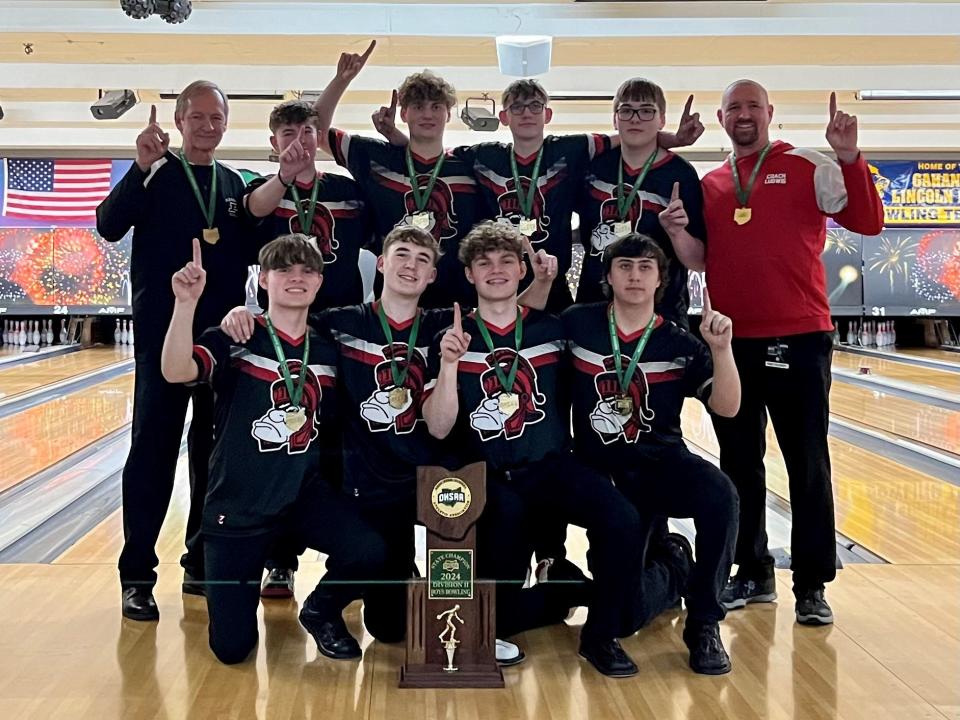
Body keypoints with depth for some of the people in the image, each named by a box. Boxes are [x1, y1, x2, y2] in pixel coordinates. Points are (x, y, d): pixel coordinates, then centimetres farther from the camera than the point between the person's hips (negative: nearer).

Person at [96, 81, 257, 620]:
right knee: (154, 451, -4)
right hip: (164, 335, -4)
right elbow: (109, 228, -17)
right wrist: (142, 169, -29)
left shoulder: (235, 184, 12)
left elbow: (251, 252, 15)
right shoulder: (155, 175, -1)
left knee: (216, 450, 9)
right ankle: (138, 576, 2)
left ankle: (203, 564, 21)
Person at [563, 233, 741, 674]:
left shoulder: (680, 345, -4)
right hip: (601, 473, 0)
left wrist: (721, 348, -28)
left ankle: (703, 624, -15)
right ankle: (669, 562, 31)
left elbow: (727, 408, -12)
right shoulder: (576, 325, -3)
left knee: (720, 495, -36)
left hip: (663, 464, 0)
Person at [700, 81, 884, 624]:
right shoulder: (709, 186, 12)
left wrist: (849, 158, -19)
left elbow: (868, 222, -8)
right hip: (731, 342, 4)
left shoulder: (808, 168, 1)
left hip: (799, 339, -4)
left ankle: (813, 584, 11)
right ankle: (753, 574, 24)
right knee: (739, 464, 11)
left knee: (808, 466, 1)